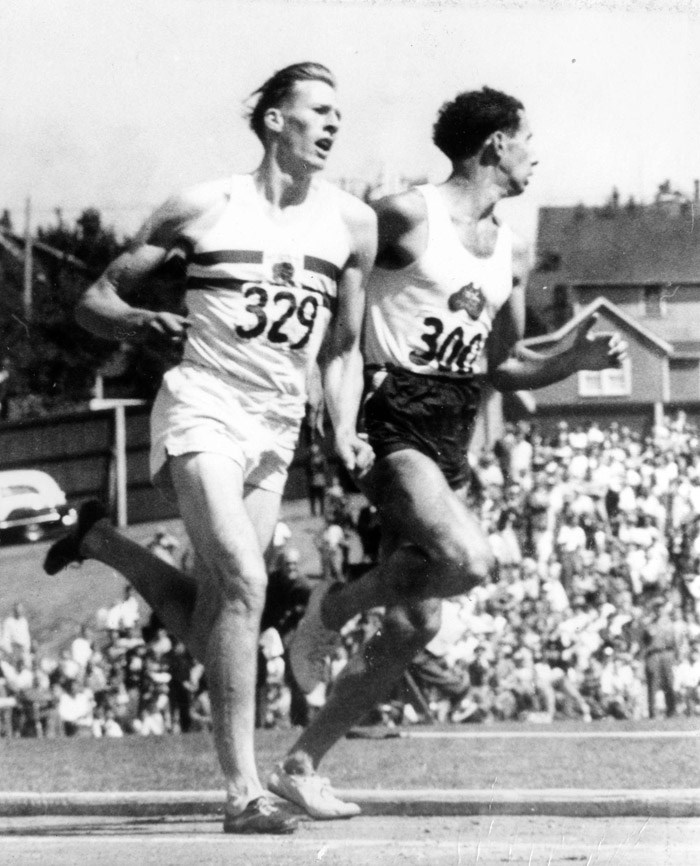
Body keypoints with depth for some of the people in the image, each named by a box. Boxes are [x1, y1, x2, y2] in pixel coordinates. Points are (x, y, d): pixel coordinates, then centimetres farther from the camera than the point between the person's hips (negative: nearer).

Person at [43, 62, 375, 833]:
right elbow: (94, 301, 4)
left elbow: (342, 349, 18)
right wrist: (141, 324, -17)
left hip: (278, 427, 5)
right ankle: (242, 793, -22)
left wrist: (344, 433, 3)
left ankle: (104, 544, 32)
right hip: (203, 404, -5)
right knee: (243, 581, -24)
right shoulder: (204, 209, -2)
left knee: (207, 630, 4)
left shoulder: (352, 224, 7)